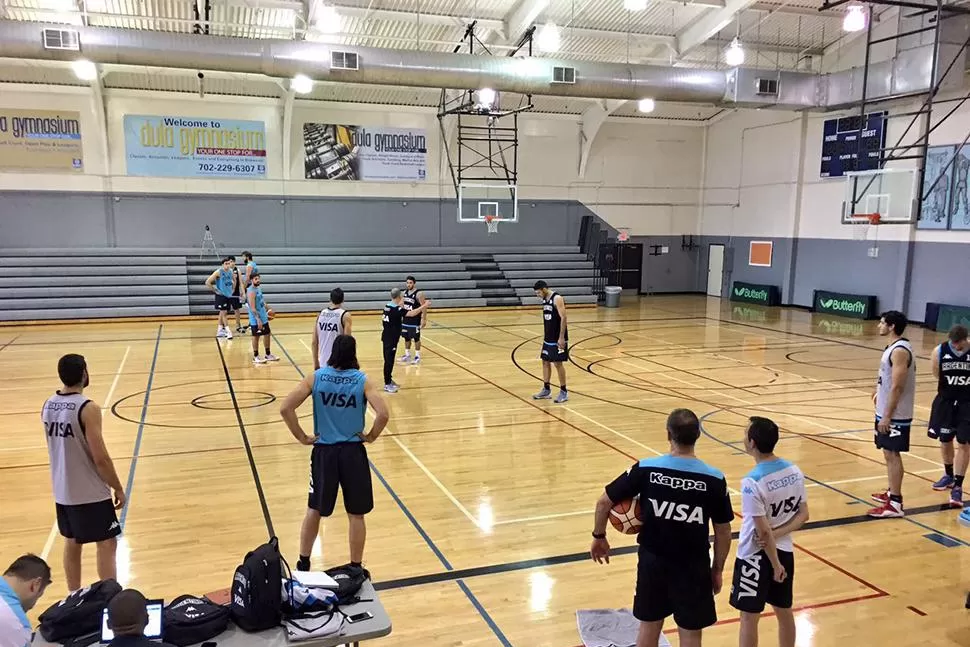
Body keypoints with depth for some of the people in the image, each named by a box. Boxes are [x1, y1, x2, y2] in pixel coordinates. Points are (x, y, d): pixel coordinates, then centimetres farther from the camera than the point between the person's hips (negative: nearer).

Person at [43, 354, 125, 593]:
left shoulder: (47, 406, 1)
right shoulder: (87, 408, -21)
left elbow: (58, 446, 14)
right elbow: (101, 459, -21)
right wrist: (118, 488, -9)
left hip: (62, 491, 8)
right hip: (91, 493, -7)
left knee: (72, 543, 18)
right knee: (107, 545, 2)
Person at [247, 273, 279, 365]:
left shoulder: (259, 288, 8)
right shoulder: (251, 291, -21)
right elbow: (253, 308, -24)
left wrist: (267, 310, 18)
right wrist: (258, 319, -27)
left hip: (264, 317, 9)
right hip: (256, 320, -9)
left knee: (267, 334, 15)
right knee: (256, 337, 2)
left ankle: (268, 355, 26)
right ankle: (255, 357, 14)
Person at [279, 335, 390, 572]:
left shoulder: (316, 377, -5)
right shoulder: (363, 381, -8)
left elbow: (285, 409, -11)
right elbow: (383, 415, -21)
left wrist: (302, 437, -1)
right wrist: (371, 436, -3)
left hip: (324, 451, 1)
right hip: (353, 452, -1)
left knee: (314, 510, 19)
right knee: (356, 515, 12)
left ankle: (303, 563, 30)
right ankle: (355, 569, 23)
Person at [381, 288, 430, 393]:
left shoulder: (388, 306, 6)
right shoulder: (396, 309, -21)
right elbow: (411, 313, -32)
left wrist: (400, 303, 44)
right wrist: (424, 305, -26)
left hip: (386, 337, 9)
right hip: (391, 338, -9)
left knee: (389, 359, 18)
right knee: (389, 360, -2)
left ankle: (389, 380, 29)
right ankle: (387, 384, 4)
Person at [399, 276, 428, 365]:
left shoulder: (419, 294, -15)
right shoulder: (404, 293, 5)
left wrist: (424, 319, -19)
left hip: (415, 320, -6)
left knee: (416, 338, 2)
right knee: (406, 338, 14)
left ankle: (417, 356, 11)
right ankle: (407, 355, 26)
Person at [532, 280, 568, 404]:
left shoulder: (557, 299, -16)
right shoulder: (544, 300, 9)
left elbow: (563, 318, -20)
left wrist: (561, 338, -23)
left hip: (558, 339, -8)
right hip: (548, 338, 8)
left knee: (558, 363, -3)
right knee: (545, 362, 11)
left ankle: (564, 392, 7)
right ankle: (546, 390, 20)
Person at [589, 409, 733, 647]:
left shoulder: (645, 469, -12)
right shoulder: (714, 479, -12)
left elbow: (604, 502, -7)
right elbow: (723, 532, -3)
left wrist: (599, 537, 9)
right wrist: (717, 569, 11)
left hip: (652, 561, 1)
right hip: (692, 567, -1)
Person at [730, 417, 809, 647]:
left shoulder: (752, 482, -26)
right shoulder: (794, 471, -4)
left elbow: (763, 531, -23)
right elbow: (803, 515, 1)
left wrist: (775, 564, -12)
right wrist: (778, 534, -8)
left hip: (755, 556, -7)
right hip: (785, 551, 7)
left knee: (749, 618, 8)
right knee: (784, 612, 21)